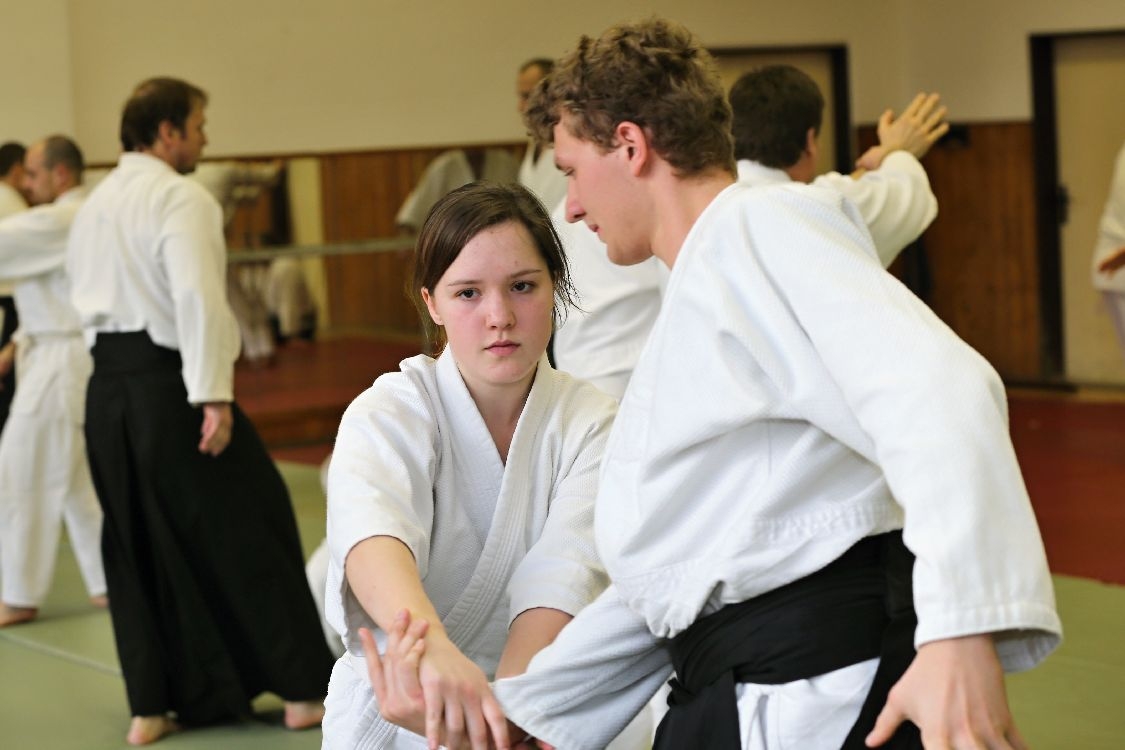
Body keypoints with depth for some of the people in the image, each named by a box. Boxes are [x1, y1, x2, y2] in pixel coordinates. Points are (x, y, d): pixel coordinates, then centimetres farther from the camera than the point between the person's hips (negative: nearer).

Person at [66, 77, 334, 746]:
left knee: (136, 542, 14)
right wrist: (214, 396, -25)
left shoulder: (96, 204, 15)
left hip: (108, 386, 8)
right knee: (247, 528, 2)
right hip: (171, 382, -8)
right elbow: (197, 296, -23)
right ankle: (304, 690, 8)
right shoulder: (182, 198, -12)